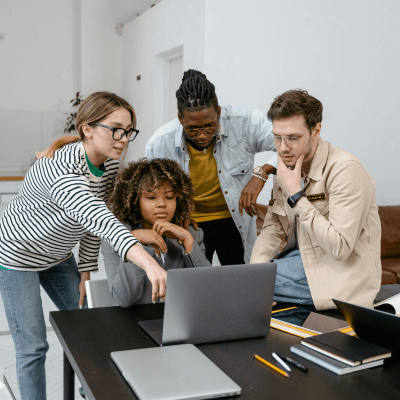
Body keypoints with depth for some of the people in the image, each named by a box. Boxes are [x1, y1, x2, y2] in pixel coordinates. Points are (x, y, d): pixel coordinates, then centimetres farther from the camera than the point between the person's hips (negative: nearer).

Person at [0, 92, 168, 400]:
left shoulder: (110, 165, -11)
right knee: (33, 346, -2)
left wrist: (85, 274, 1)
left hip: (58, 255, 7)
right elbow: (99, 220, -53)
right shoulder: (60, 170, -37)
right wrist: (149, 264, -65)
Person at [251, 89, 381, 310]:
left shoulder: (346, 170, -21)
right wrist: (256, 265, -12)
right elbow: (273, 228, 7)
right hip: (302, 257, 8)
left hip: (338, 276, -8)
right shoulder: (288, 166, 5)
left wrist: (296, 196, -25)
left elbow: (340, 247, -26)